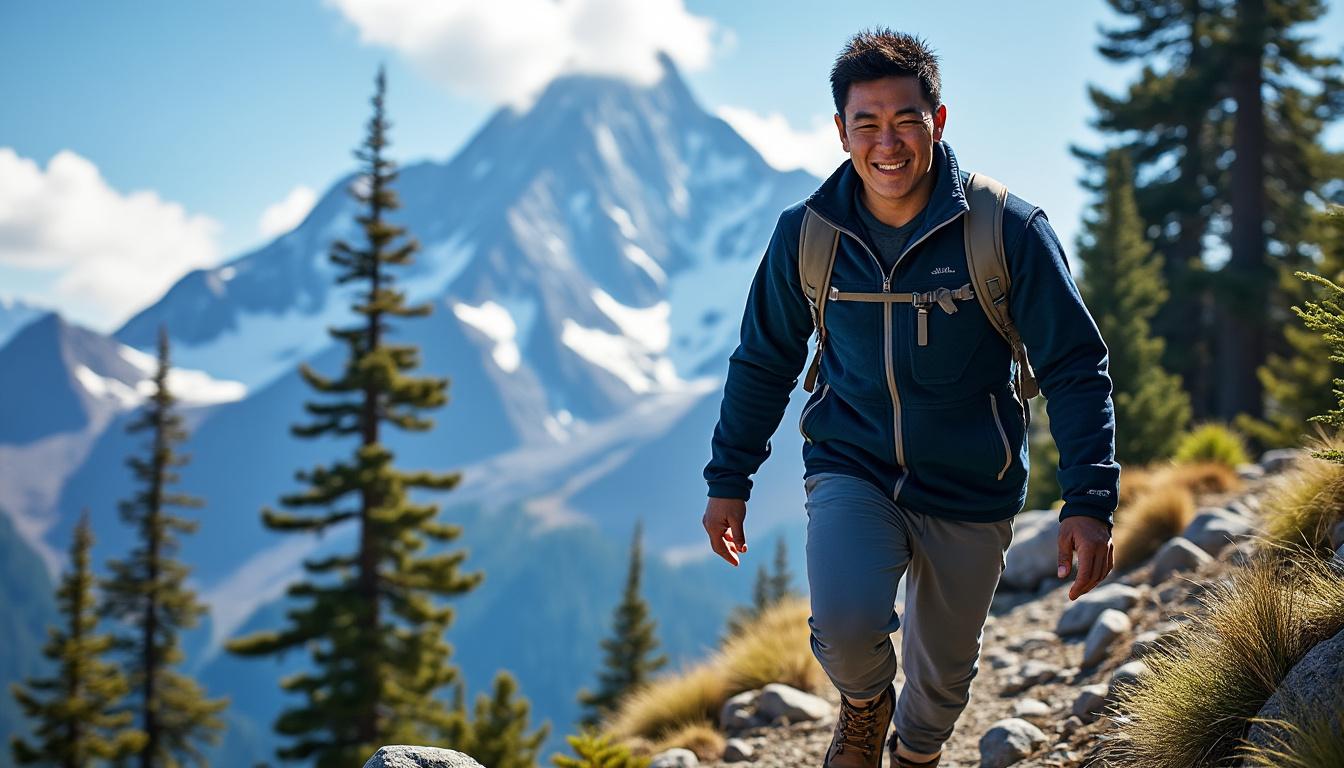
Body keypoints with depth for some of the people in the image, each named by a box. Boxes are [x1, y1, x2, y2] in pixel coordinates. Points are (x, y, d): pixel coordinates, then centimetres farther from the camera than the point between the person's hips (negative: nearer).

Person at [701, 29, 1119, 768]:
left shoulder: (1008, 230, -14)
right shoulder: (805, 236, -6)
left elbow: (1074, 369, -9)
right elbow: (763, 362, 8)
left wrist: (1089, 503, -16)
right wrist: (729, 481, 9)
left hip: (969, 490, 0)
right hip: (851, 471, 0)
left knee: (943, 676, 14)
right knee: (847, 624, -27)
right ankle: (865, 704, 10)